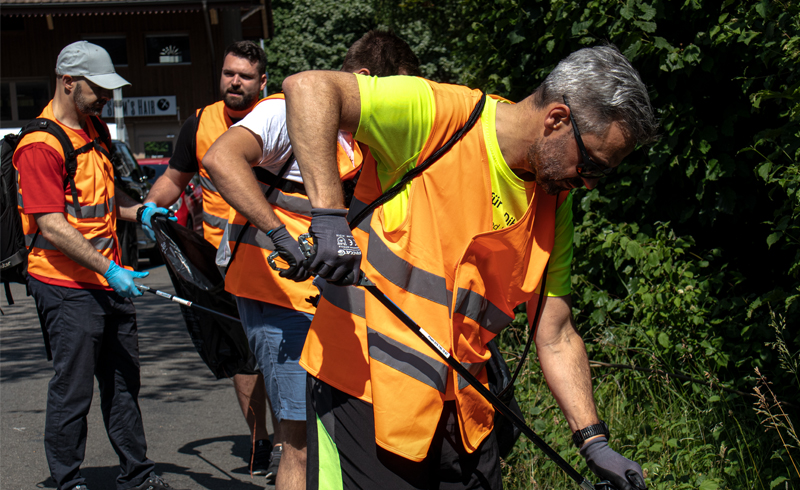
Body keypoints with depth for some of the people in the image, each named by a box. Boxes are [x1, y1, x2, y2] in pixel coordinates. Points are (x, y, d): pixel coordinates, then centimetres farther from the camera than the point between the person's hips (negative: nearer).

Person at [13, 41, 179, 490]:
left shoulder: (96, 129, 13)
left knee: (123, 384, 16)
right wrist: (107, 269, -23)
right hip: (68, 288, -9)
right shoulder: (40, 145, -15)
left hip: (110, 282, 9)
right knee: (73, 390, 0)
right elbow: (52, 227, -20)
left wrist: (139, 211, 5)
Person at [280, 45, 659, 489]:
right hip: (366, 390, -6)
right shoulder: (441, 117, -14)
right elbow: (308, 87, -21)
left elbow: (556, 337, 10)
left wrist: (595, 443, 4)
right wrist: (328, 216, -30)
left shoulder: (555, 205, 7)